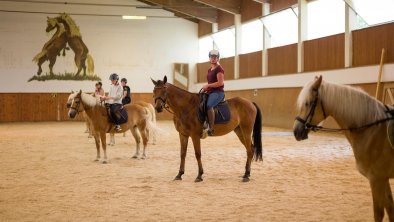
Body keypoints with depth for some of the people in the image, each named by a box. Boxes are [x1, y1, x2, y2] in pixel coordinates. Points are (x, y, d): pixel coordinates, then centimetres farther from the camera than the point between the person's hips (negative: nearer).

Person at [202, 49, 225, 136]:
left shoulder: (219, 69, -7)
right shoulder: (210, 70, 19)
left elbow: (220, 83, -16)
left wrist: (208, 86, -14)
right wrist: (205, 88, 9)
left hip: (218, 92, -10)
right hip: (210, 92, 10)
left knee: (208, 105, -36)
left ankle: (210, 128, -36)